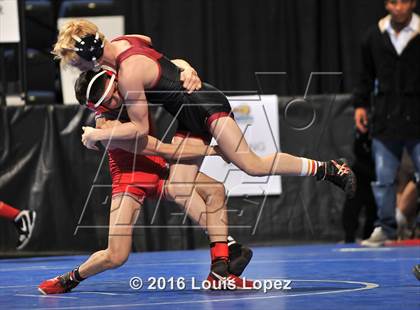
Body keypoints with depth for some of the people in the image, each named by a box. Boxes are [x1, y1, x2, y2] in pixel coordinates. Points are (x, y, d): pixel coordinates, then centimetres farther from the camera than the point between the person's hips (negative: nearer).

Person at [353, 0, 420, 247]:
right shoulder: (374, 37, 7)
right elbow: (367, 76, 16)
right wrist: (360, 104, 8)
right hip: (385, 120, 3)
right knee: (383, 179, 4)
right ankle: (385, 228, 14)